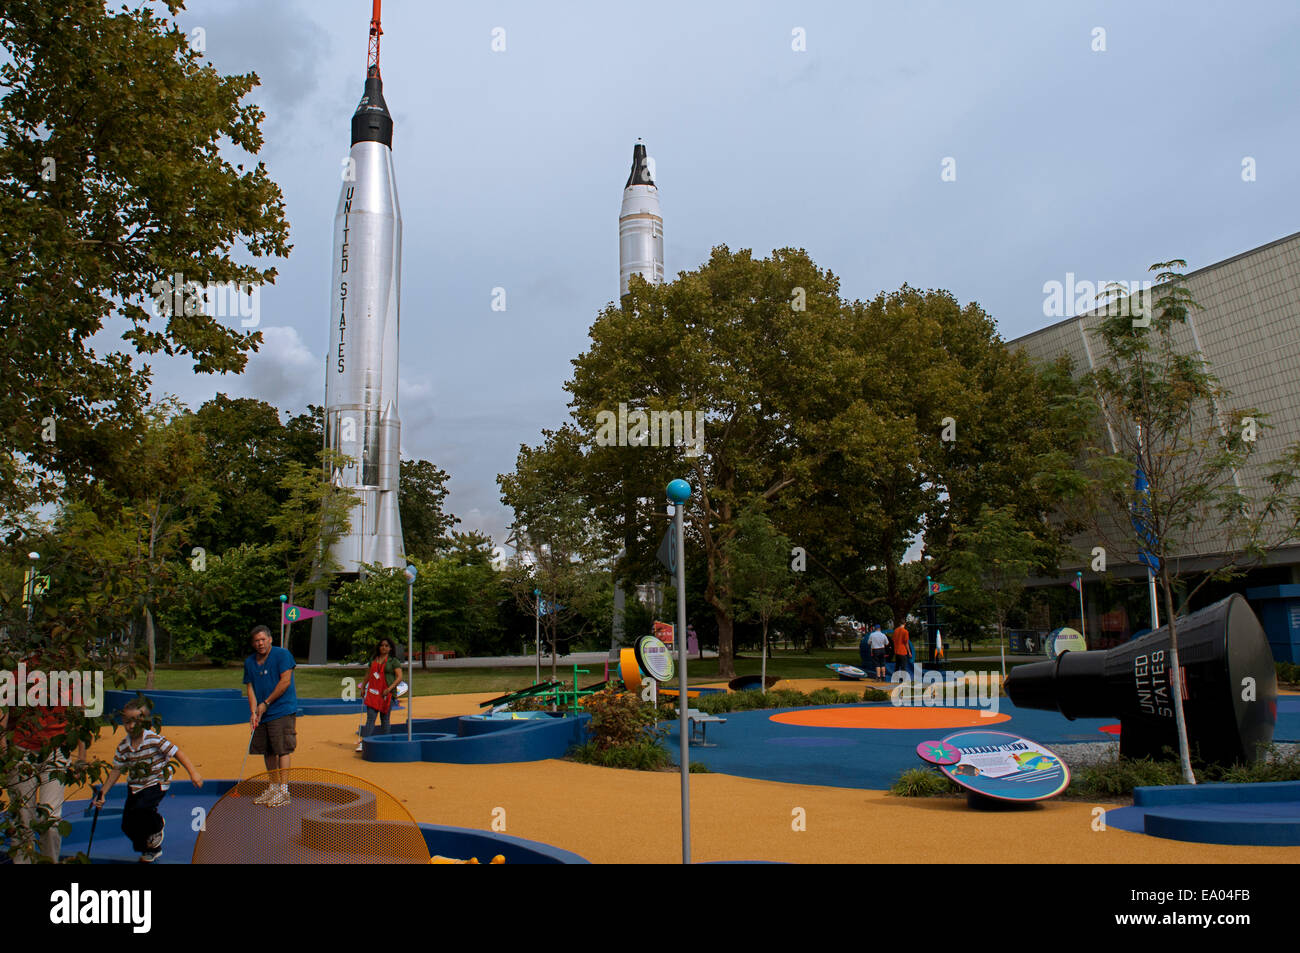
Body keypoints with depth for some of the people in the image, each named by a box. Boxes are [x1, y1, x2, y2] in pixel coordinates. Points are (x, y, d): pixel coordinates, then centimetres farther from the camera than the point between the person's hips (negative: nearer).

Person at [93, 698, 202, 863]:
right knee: (127, 825, 4)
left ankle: (158, 825, 6)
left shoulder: (154, 739, -18)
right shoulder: (123, 746, -5)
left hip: (157, 783, -5)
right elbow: (117, 770, 3)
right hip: (135, 786, 6)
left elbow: (176, 752, -15)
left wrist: (193, 773, -20)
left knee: (141, 808, -30)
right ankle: (151, 849, 30)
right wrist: (103, 793, -3)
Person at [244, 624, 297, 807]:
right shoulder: (249, 662, 11)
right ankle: (273, 787, 24)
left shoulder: (282, 654, -6)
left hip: (282, 711, -6)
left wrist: (266, 703, -10)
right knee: (267, 751, 11)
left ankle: (283, 791, -6)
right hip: (263, 715, 6)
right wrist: (254, 713, -5)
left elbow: (285, 681, -12)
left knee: (282, 750, -9)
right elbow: (250, 688, 9)